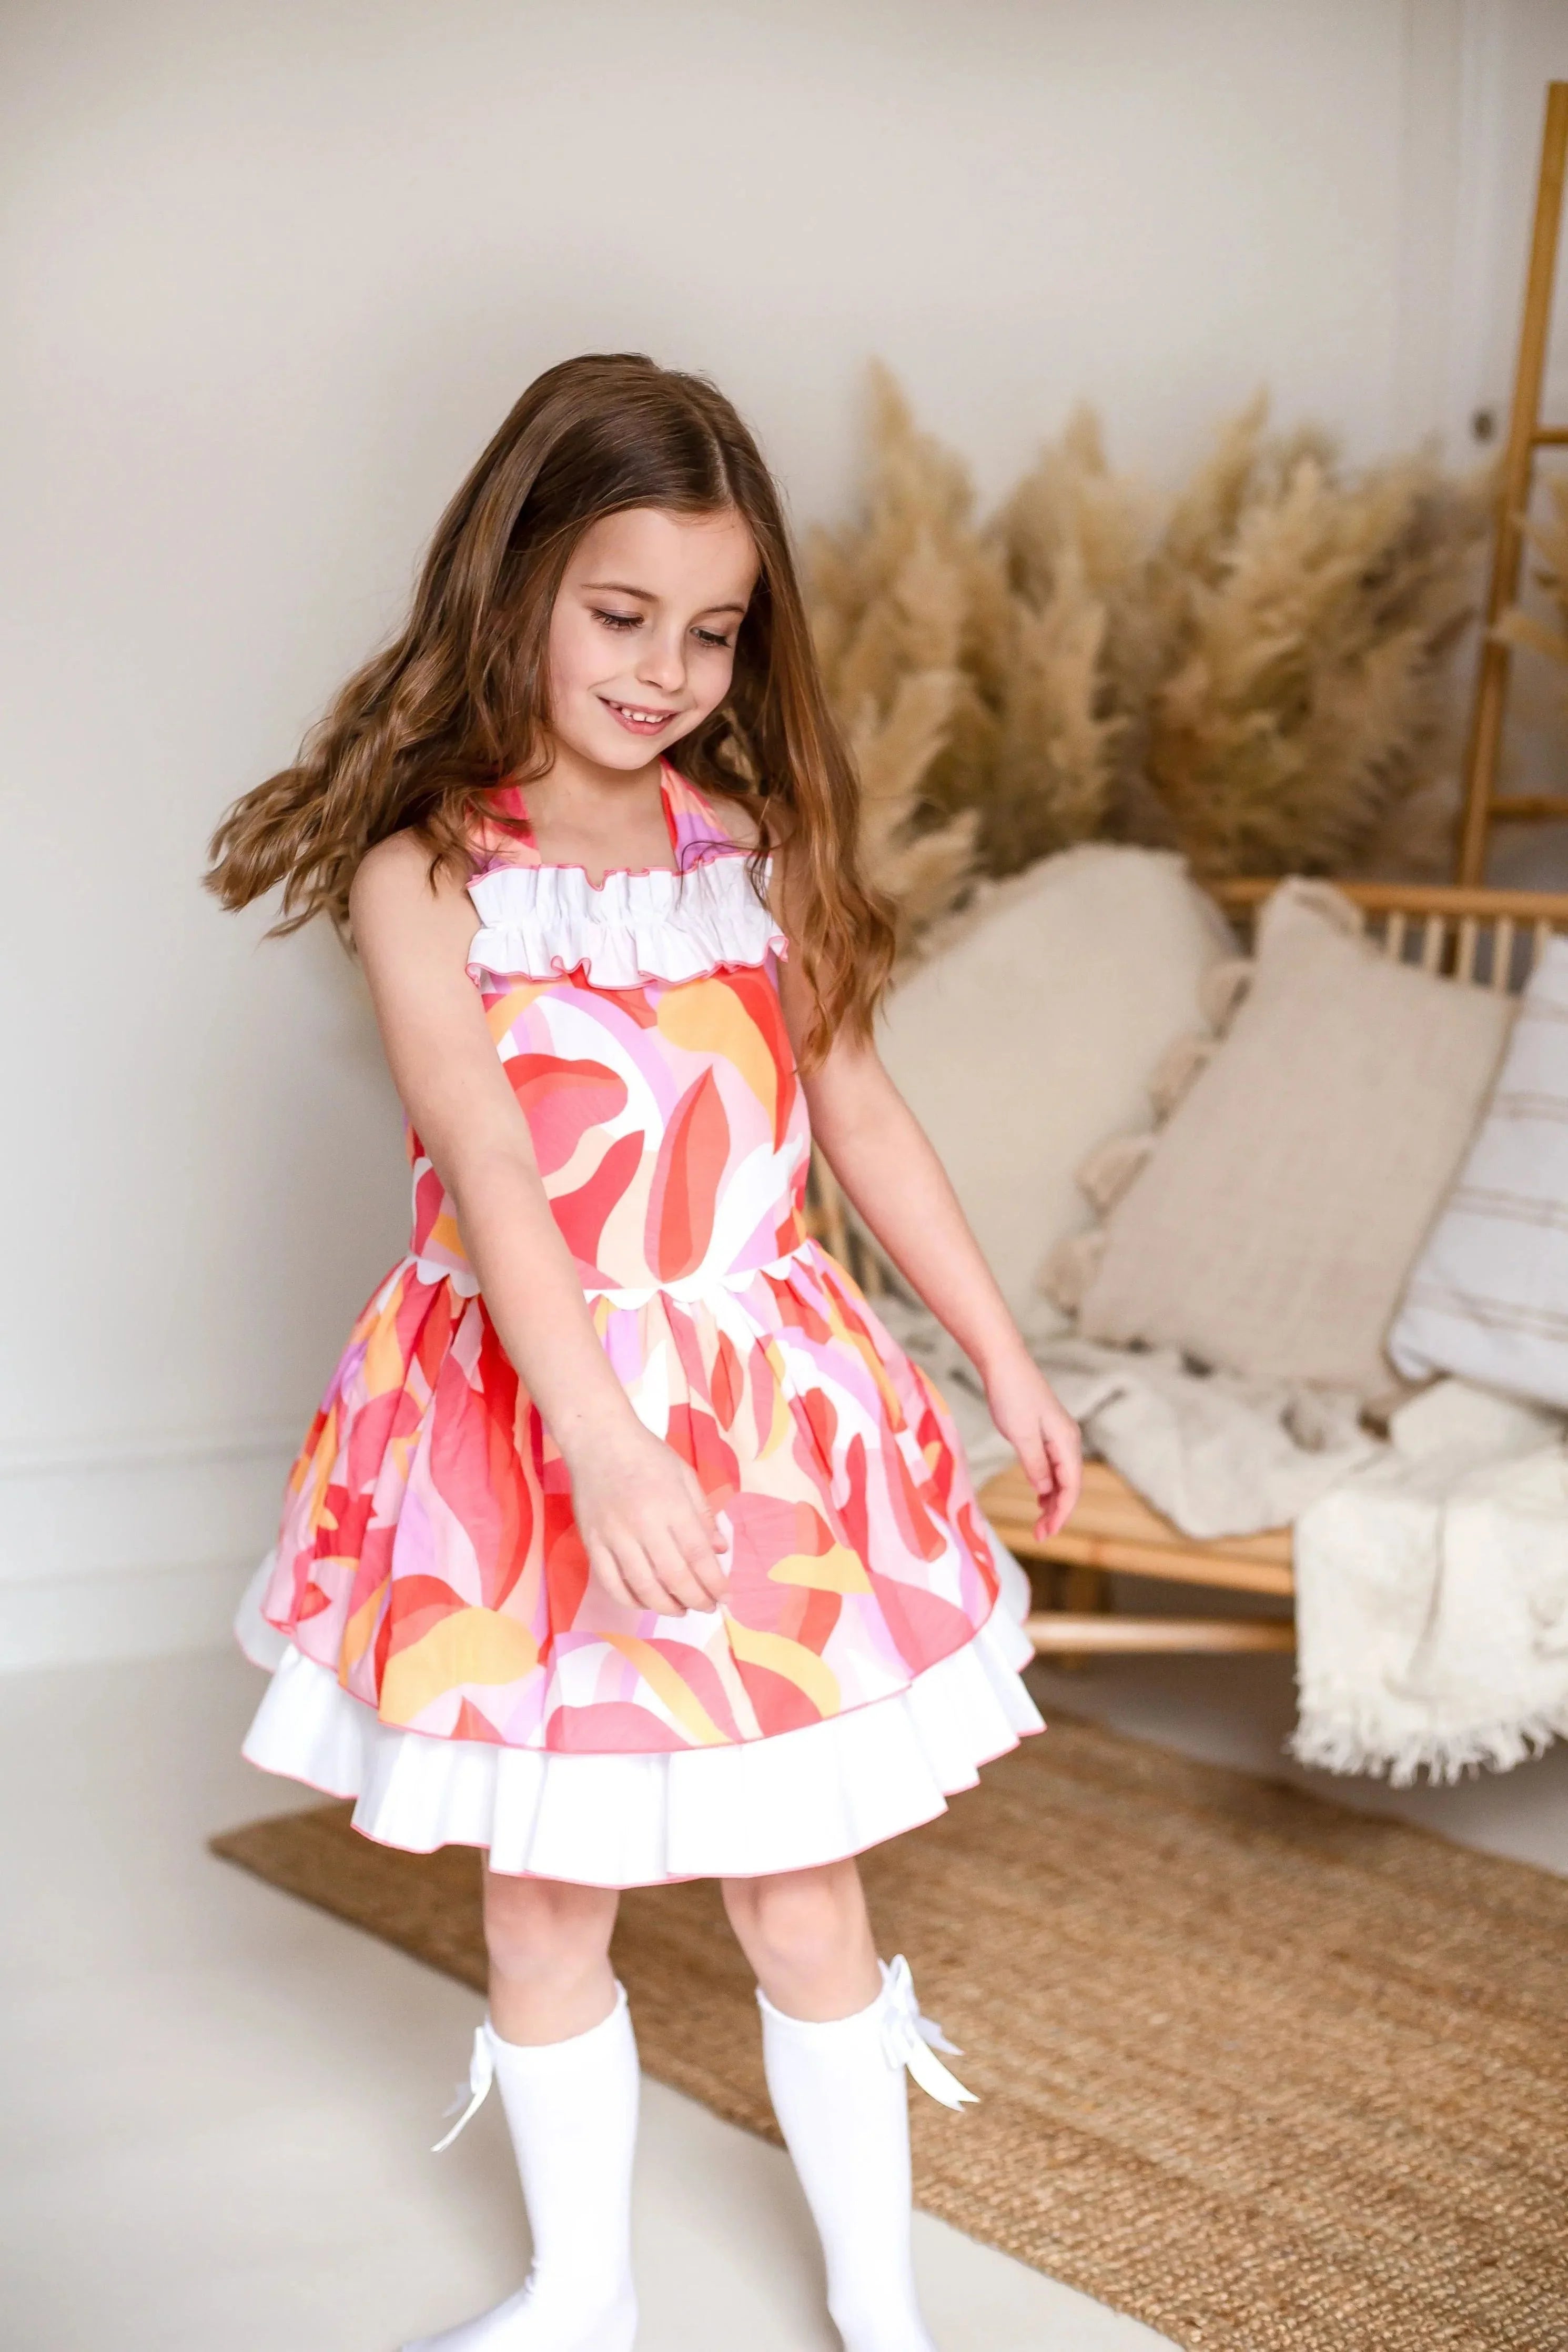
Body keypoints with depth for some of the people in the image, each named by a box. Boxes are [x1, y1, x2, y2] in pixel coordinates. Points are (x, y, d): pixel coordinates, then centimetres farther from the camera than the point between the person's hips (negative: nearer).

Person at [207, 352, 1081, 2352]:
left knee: (801, 1890, 10)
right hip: (524, 1422, -2)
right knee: (541, 1896, 13)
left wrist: (1004, 1356, 12)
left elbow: (858, 1112, 9)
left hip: (765, 1412, 2)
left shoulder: (756, 844, 3)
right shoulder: (425, 871, -10)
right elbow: (489, 1167, -23)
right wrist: (602, 1439, -34)